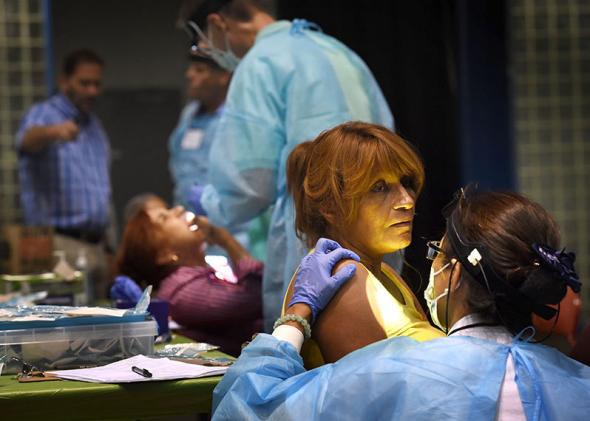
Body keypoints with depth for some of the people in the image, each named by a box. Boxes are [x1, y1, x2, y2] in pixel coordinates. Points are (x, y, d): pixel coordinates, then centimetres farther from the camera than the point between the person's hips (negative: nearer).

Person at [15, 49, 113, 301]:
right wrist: (52, 132, -52)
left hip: (96, 244, 7)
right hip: (62, 243, -7)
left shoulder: (93, 124, 19)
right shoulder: (43, 115, -5)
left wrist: (107, 238, 17)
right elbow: (27, 139, -30)